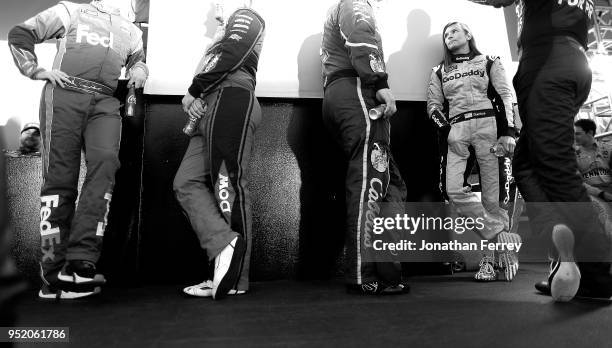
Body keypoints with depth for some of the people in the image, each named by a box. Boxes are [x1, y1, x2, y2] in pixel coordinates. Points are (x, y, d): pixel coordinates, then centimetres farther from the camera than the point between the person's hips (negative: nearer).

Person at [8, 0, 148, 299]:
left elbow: (138, 60, 43)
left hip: (105, 103, 2)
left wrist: (139, 71, 19)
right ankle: (53, 272, -5)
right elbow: (19, 35, 18)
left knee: (105, 162, -25)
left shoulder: (130, 30, 28)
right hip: (65, 95, -2)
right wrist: (36, 70, 5)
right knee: (60, 177, -7)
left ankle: (79, 262, -29)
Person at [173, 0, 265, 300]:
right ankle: (224, 244, -14)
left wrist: (194, 91, -4)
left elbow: (229, 55, -9)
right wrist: (197, 99, 7)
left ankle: (236, 280, -16)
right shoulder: (226, 31, 37)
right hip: (213, 107, 10)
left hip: (232, 98, -9)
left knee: (229, 185, -15)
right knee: (187, 182, -3)